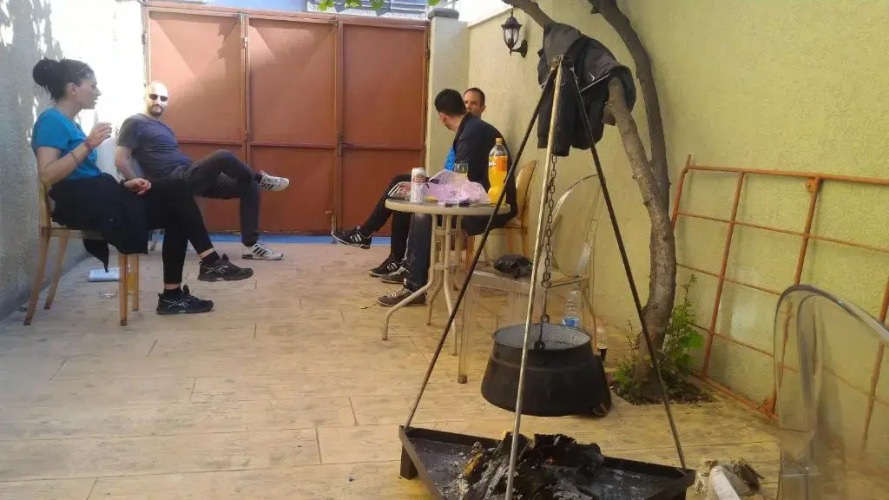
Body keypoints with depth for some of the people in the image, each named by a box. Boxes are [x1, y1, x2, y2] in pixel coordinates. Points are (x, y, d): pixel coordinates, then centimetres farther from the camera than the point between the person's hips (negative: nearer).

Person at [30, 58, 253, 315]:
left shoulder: (68, 123, 21)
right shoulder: (51, 121, -7)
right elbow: (47, 175, -20)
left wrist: (125, 185, 2)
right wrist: (88, 145, -23)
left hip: (98, 199, 9)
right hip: (82, 202, -9)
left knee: (176, 212, -3)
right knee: (176, 190, -15)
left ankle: (172, 295, -7)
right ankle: (211, 261, -11)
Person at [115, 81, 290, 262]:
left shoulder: (161, 125, 24)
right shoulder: (135, 123, -2)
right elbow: (121, 160, -9)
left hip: (190, 177, 9)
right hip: (175, 181, -9)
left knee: (249, 187, -2)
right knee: (223, 157, -30)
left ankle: (251, 246, -6)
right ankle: (260, 178, 1)